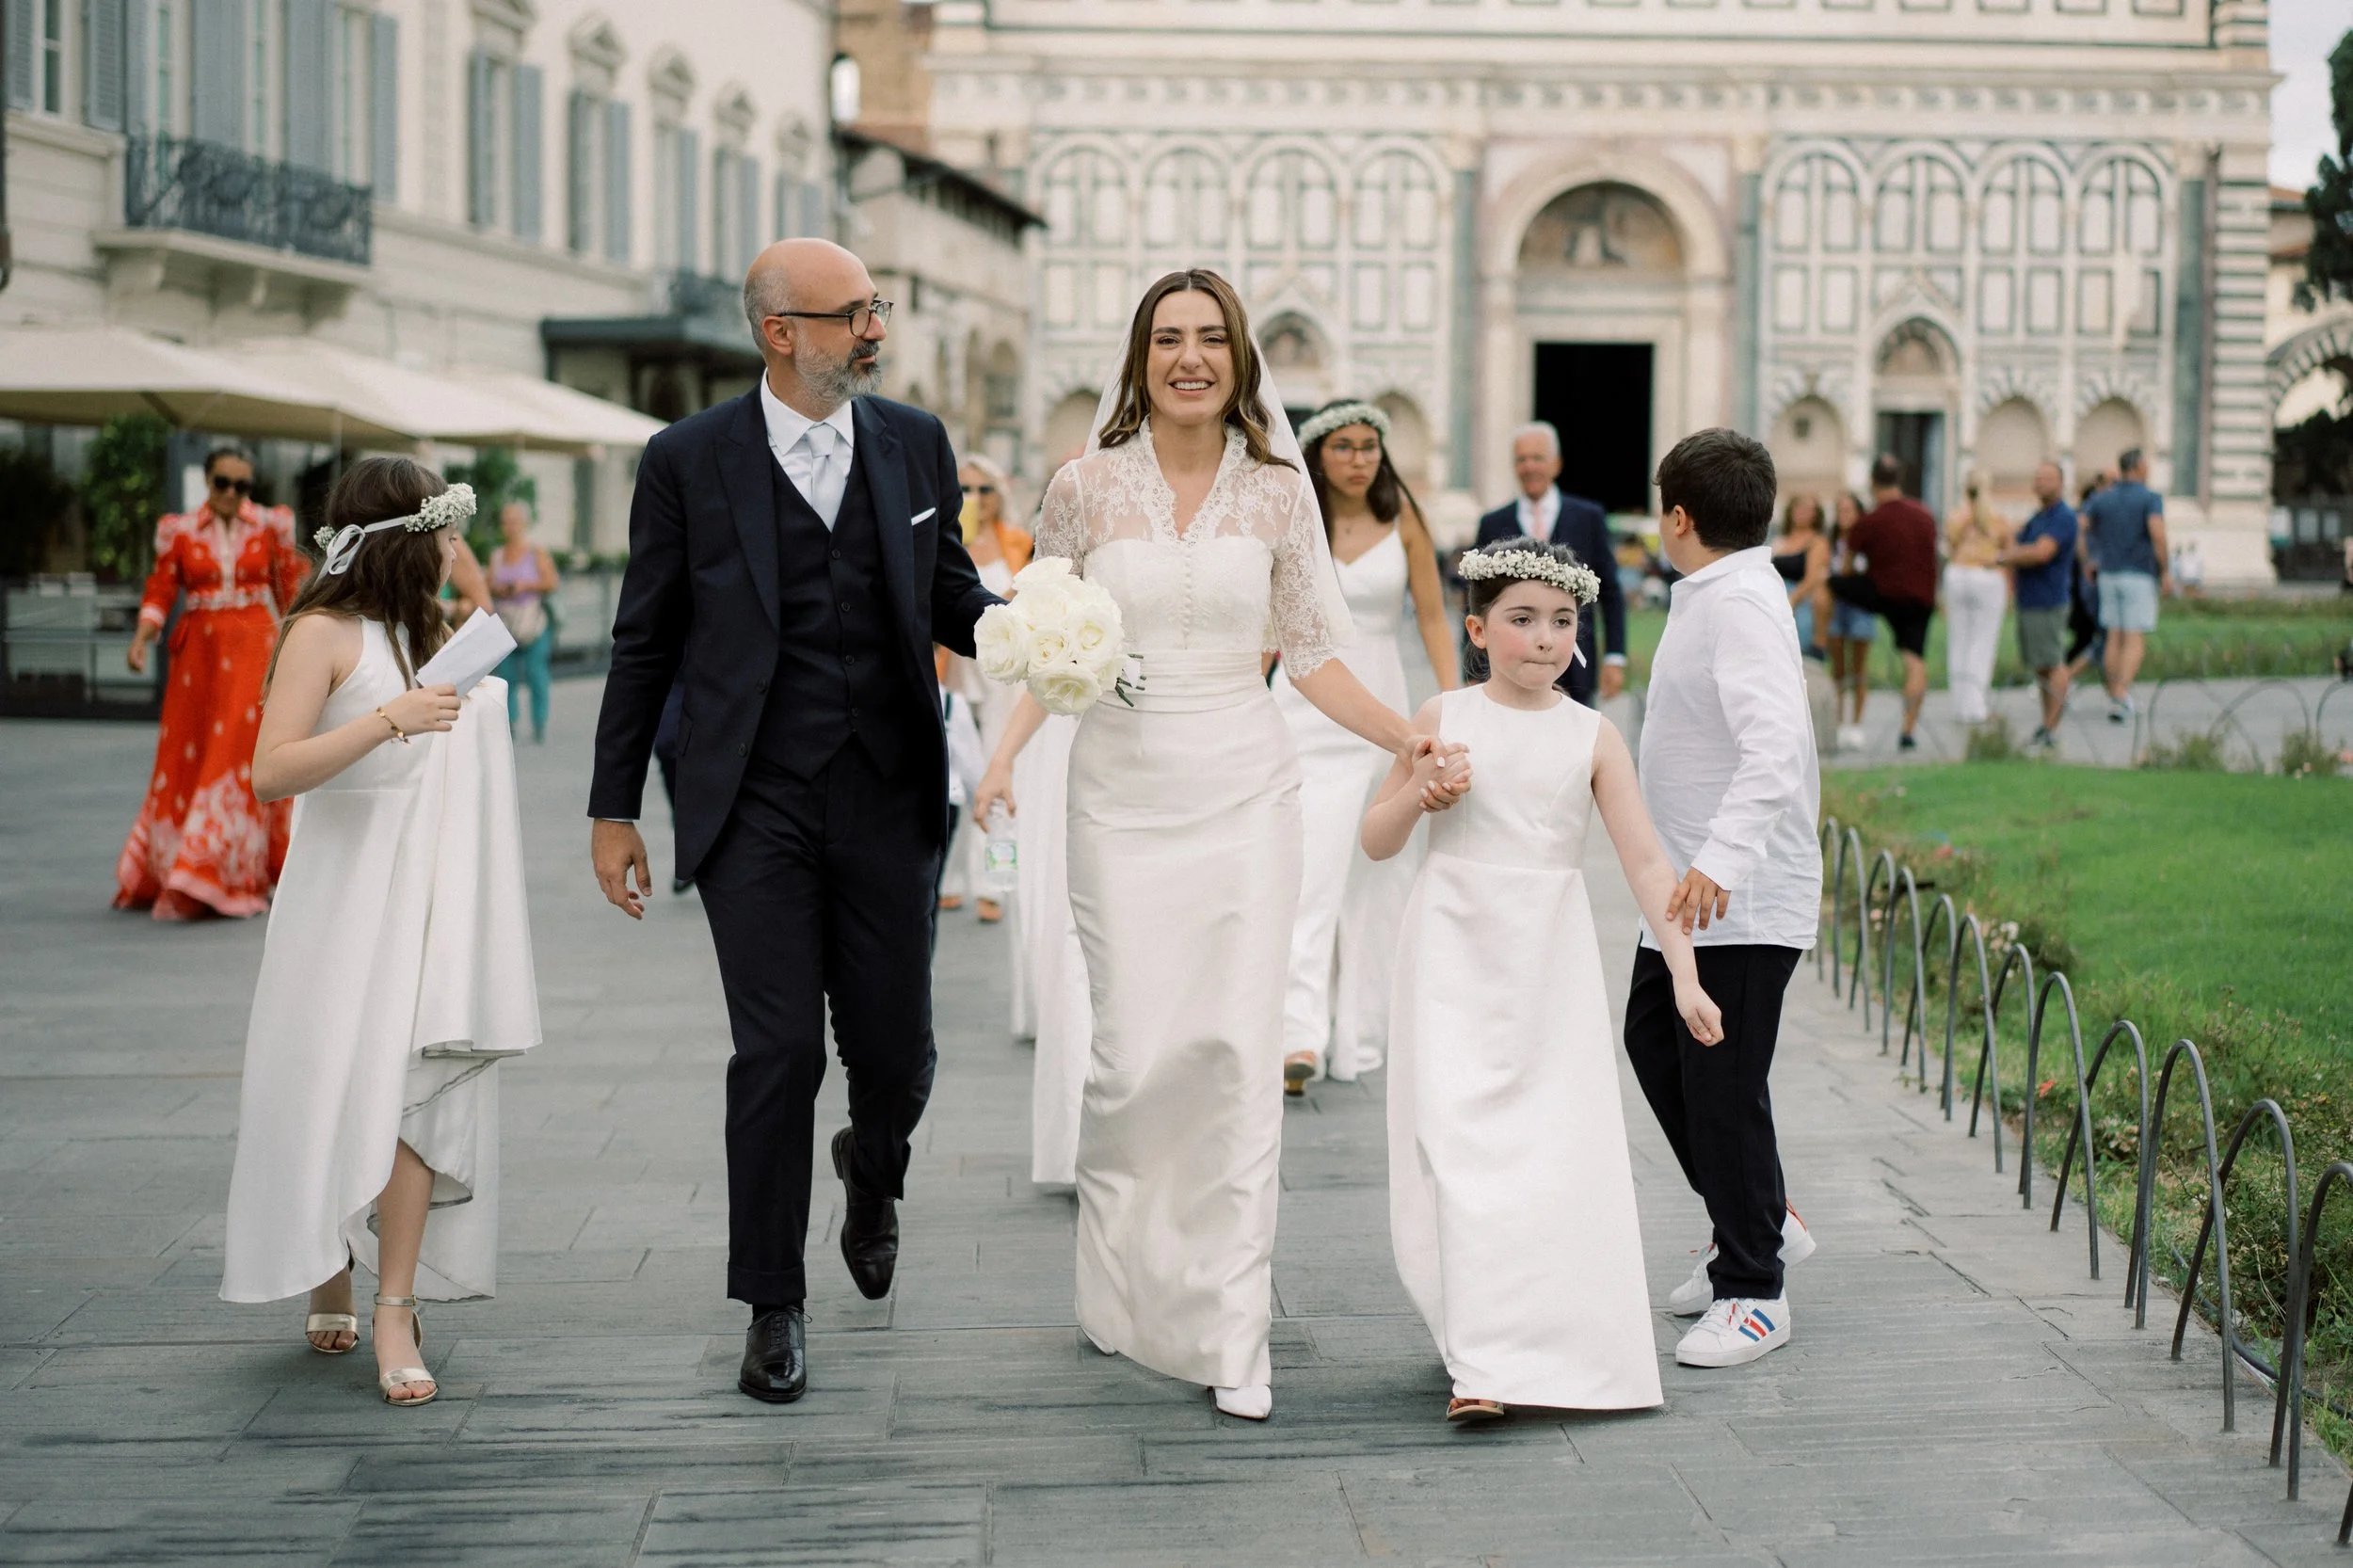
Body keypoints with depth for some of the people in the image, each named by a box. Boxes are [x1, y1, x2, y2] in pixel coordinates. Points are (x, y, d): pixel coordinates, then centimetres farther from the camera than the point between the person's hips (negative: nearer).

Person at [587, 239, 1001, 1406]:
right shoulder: (689, 461, -2)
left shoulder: (915, 444, 7)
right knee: (777, 1056, -4)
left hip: (886, 798, 3)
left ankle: (872, 1173, 40)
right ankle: (774, 1308, 11)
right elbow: (644, 642, 3)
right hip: (755, 807, -2)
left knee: (894, 1054, 3)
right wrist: (614, 808, 3)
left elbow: (950, 596, 15)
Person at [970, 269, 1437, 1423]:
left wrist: (1408, 737, -3)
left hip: (1243, 792, 1)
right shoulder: (1087, 489, 1)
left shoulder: (1277, 493, 4)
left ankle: (1230, 1337, 1)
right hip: (1123, 794, 0)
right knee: (1135, 1053, -3)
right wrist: (1005, 756, -7)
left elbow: (1309, 653, 8)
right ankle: (1119, 1293, 21)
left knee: (1238, 1052, -5)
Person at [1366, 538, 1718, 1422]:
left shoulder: (1591, 737, 1)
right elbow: (1375, 843, 7)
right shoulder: (1444, 720, 1)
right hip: (1455, 959, -1)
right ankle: (1481, 1364, -7)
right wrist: (1419, 795, -14)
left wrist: (1684, 975, -9)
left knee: (1558, 1154, -1)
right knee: (1460, 1149, -8)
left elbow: (1645, 861, -2)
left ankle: (1555, 1344, 15)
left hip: (1551, 965, 1)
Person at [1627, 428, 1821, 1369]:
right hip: (1688, 888, 11)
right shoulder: (1710, 596, 12)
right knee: (1655, 1044, 20)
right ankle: (1760, 1222, 33)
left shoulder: (1739, 606, -20)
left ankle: (1752, 1291, 6)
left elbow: (1776, 746, -34)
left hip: (1742, 902, -11)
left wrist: (1723, 858, -44)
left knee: (1722, 1083, -5)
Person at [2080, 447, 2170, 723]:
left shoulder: (2102, 498, 7)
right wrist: (2165, 571, -15)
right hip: (2140, 576, -5)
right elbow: (2157, 532, -22)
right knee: (2136, 641, -4)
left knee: (2115, 638, 13)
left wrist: (2087, 562, 10)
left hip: (2108, 575, 5)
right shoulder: (2151, 499, -6)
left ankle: (2116, 698, 15)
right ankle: (2121, 696, -20)